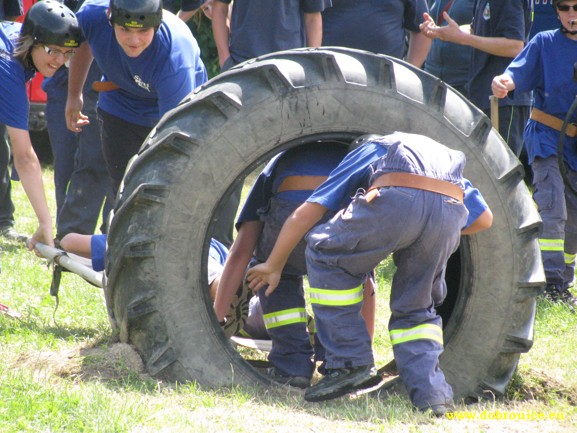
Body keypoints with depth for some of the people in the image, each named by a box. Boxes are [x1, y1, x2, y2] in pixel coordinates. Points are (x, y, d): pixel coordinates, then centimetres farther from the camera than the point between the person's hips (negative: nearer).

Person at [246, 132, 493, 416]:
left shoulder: (367, 153, 36)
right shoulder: (450, 160, 45)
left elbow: (303, 215, 30)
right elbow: (484, 218, 33)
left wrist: (273, 266, 41)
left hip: (396, 201, -4)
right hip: (451, 209, 4)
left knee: (325, 253, 21)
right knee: (416, 309, 24)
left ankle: (350, 362, 15)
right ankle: (431, 393, 6)